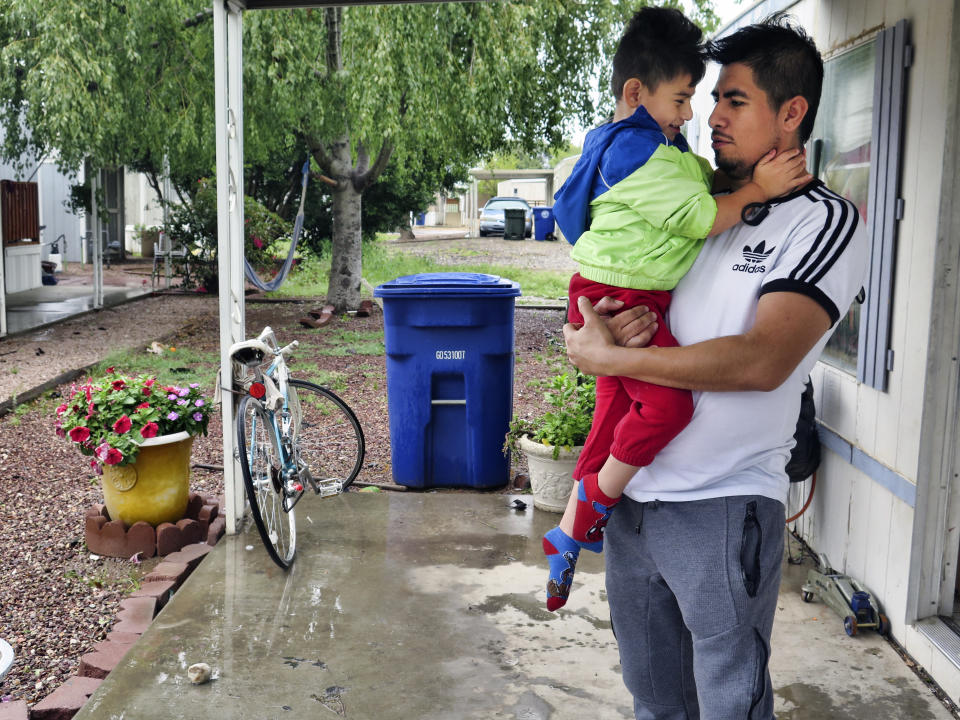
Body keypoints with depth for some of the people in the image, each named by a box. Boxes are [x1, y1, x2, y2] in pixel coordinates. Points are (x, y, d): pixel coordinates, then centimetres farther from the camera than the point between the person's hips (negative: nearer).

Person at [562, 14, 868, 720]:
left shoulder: (827, 221, -9)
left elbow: (762, 361, -21)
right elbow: (626, 290, 18)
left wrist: (607, 356, -17)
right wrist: (613, 324, -7)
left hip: (720, 508, -6)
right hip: (633, 494, 7)